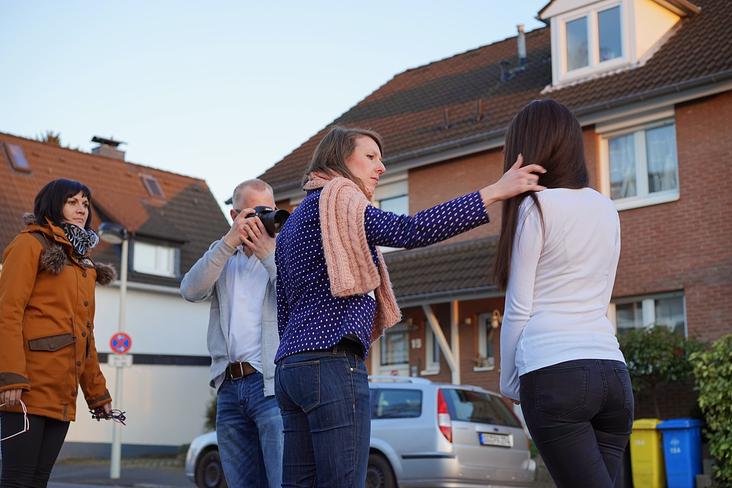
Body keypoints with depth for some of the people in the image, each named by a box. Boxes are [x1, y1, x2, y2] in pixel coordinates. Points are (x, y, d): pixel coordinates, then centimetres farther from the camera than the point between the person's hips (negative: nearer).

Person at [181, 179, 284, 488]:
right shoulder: (222, 253, 19)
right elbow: (191, 291, 0)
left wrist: (267, 253, -8)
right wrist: (230, 241, -6)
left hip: (273, 385, -4)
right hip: (230, 388, 4)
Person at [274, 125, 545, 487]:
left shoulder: (294, 221, 27)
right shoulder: (336, 199, -2)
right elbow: (409, 231, -19)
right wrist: (495, 192, -19)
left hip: (291, 364, 10)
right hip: (332, 362, -10)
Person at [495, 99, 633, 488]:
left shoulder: (535, 207, -2)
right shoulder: (606, 210, 15)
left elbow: (518, 311, -2)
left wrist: (509, 381, 9)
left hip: (553, 372, -6)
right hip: (612, 369, 6)